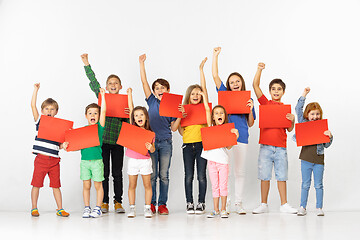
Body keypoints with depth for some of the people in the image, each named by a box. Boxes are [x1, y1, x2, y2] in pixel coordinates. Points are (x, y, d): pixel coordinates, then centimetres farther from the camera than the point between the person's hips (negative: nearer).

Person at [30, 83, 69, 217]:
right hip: (41, 159, -2)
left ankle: (60, 209, 12)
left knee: (56, 185, 6)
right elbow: (33, 105, -5)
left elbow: (59, 144, 12)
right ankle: (34, 208, 14)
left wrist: (63, 145, -9)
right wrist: (36, 90, -6)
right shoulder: (40, 121, 4)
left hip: (54, 159, 2)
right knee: (36, 184, 2)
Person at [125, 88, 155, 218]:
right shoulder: (132, 127, 1)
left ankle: (147, 208, 11)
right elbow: (131, 108, 1)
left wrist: (150, 147, -23)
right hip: (132, 160, 1)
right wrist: (129, 93, 2)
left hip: (145, 160, -1)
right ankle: (132, 208, 13)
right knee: (132, 185, 6)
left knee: (147, 185, 3)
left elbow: (152, 150, 1)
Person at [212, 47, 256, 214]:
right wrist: (215, 55, 4)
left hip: (241, 137, 1)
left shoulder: (248, 99, 12)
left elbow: (250, 124, 12)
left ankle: (238, 203, 11)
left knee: (239, 171, 4)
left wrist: (250, 109, -5)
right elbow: (215, 76, 4)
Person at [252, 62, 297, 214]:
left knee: (281, 176, 4)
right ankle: (264, 205, 11)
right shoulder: (265, 103, 6)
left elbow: (289, 129, 9)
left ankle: (284, 204, 12)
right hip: (266, 146, -1)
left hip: (281, 147, 1)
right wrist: (260, 70, -9)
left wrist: (292, 120, -9)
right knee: (265, 176, 3)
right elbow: (255, 85, -2)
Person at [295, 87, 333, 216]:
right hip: (306, 158, 0)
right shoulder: (304, 123, 5)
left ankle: (319, 208, 12)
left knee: (318, 185, 5)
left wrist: (330, 136, -12)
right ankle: (302, 207, 11)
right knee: (305, 184, 5)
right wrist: (304, 95, 0)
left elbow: (326, 145, 7)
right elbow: (298, 109, 0)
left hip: (319, 159, 0)